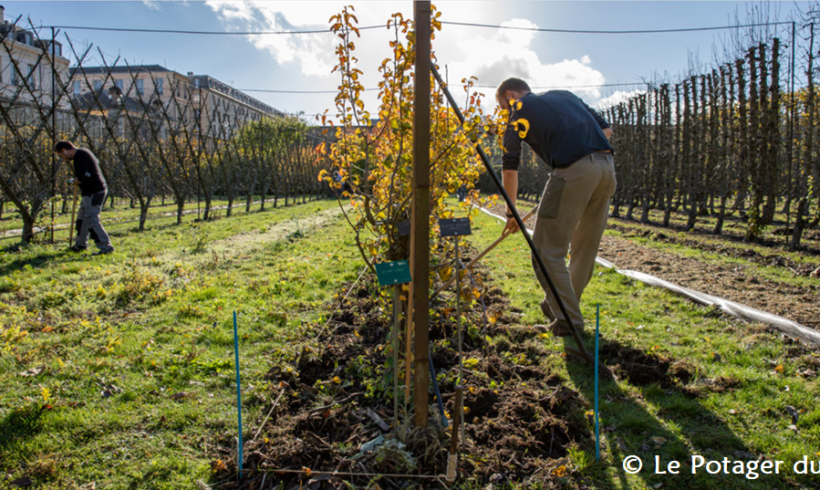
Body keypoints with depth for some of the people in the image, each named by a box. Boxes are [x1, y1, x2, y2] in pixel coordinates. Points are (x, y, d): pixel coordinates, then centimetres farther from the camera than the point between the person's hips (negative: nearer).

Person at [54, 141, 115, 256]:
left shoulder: (78, 157, -16)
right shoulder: (83, 152, 16)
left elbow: (83, 178, -25)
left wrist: (75, 181, -3)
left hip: (93, 192, -11)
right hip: (98, 189, 11)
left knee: (92, 221, -9)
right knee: (82, 218, 20)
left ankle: (105, 246, -9)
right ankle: (80, 244, 32)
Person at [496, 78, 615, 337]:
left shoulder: (520, 109, 11)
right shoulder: (564, 95, 29)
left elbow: (510, 168, 10)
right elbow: (606, 129, 24)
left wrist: (511, 213, 17)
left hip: (574, 170, -8)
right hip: (607, 166, 8)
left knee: (548, 249, 2)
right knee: (585, 248, 19)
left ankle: (568, 321, 3)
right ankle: (561, 305, 35)